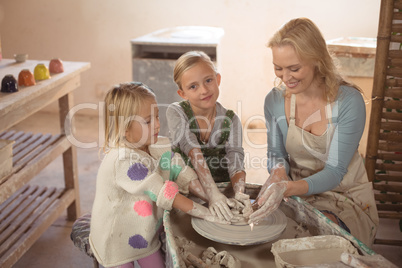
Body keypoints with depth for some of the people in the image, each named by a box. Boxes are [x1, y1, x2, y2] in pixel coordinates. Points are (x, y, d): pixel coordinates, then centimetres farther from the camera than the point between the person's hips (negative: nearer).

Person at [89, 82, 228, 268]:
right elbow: (164, 193, -34)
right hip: (117, 238, -6)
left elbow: (182, 174, -9)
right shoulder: (123, 160, -33)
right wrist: (204, 213, -33)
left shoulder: (159, 147, -9)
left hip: (146, 233, 7)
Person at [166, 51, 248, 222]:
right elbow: (195, 155, -27)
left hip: (223, 188, 4)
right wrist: (213, 195, -39)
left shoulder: (230, 120, -6)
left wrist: (239, 193, -38)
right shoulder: (176, 112, -13)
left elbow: (236, 162, -17)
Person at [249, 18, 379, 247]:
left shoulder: (349, 101, -18)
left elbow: (334, 172, -20)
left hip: (345, 197, -3)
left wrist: (287, 188, -38)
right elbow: (276, 154, 4)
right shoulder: (274, 101, -6)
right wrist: (278, 173, -22)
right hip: (297, 192, 4)